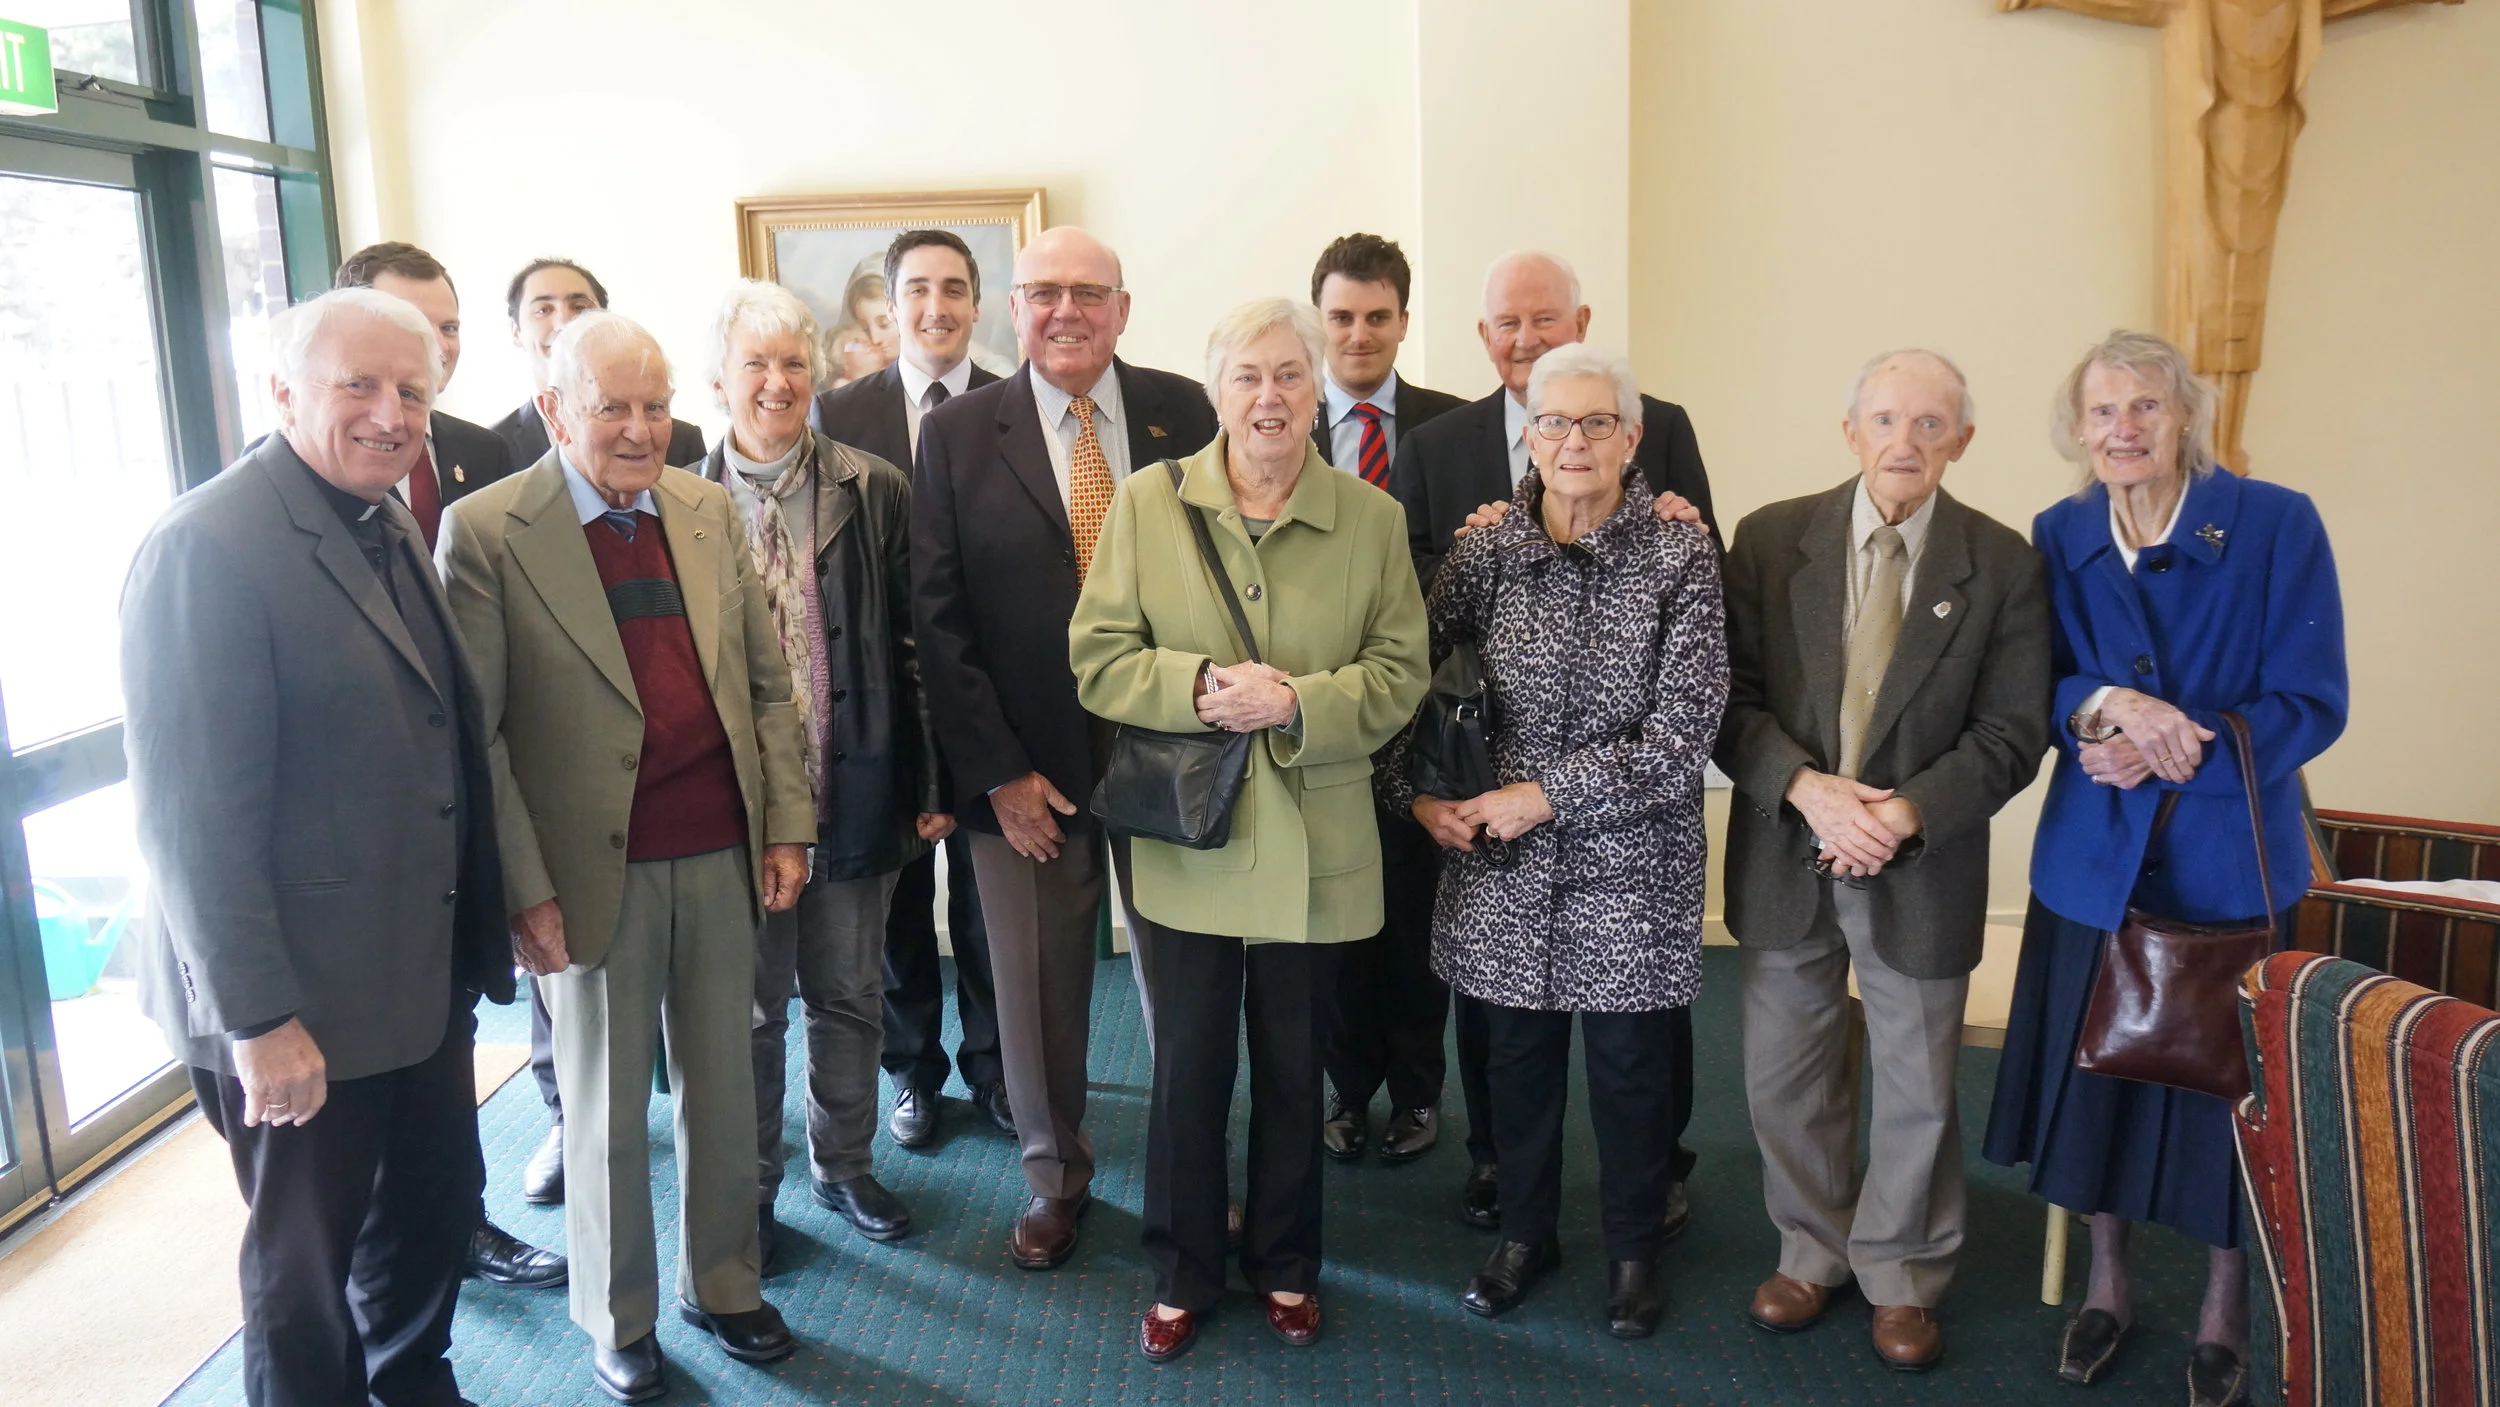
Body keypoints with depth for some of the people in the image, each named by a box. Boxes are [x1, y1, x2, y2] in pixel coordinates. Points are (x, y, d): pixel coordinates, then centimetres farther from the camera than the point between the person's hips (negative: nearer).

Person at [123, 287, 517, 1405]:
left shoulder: (387, 525, 7)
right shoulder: (206, 547, -19)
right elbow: (191, 816, -21)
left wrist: (475, 931, 10)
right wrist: (258, 1019, -20)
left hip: (423, 972, 8)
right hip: (298, 1002, -8)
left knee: (437, 1205, 22)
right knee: (308, 1254, 11)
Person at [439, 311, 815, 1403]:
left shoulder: (709, 510, 6)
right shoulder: (487, 532, -7)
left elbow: (767, 683, 9)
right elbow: (474, 731, -9)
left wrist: (786, 825, 3)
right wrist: (525, 888, -12)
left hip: (721, 860, 4)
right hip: (594, 872, -4)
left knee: (724, 1090, 15)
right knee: (607, 1113, 12)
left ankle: (722, 1283, 36)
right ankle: (618, 1319, 32)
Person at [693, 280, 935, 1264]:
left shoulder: (875, 492, -1)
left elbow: (917, 645, 1)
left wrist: (930, 783, -1)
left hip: (854, 794, 1)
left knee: (849, 997, 15)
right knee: (748, 1006, 12)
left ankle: (844, 1167, 36)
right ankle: (752, 1185, 31)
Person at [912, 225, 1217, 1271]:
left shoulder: (1184, 413, 1)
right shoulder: (956, 435, -2)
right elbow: (940, 620, -3)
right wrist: (997, 772, -8)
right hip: (1028, 770, 0)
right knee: (1039, 988, 13)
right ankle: (1055, 1174, 36)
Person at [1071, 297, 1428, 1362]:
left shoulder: (1372, 518, 0)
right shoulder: (1146, 504, -1)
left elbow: (1399, 673, -3)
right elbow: (1097, 658, -4)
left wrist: (1296, 703, -19)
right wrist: (1199, 686, -20)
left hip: (1314, 845, 1)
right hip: (1188, 838, 0)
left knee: (1293, 1071, 16)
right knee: (1187, 1068, 11)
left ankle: (1286, 1264, 37)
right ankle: (1182, 1274, 31)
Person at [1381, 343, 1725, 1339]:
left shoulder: (1681, 558, -10)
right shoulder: (1485, 551, -2)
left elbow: (1681, 737, -14)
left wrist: (1545, 795, -15)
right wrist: (1417, 793, -5)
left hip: (1631, 864, -2)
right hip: (1503, 862, 2)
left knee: (1630, 1065, 12)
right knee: (1516, 1058, 16)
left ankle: (1634, 1249, 36)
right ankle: (1524, 1235, 39)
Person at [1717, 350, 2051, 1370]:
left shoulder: (2002, 564, -4)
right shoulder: (1771, 538, -3)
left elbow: (2012, 732, -6)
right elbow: (1730, 696, -5)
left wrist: (1904, 813, -19)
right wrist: (1805, 787, -20)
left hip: (1922, 865, -1)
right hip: (1785, 855, 1)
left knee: (1916, 1088, 13)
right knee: (1785, 1077, 14)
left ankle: (1901, 1275, 35)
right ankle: (1812, 1252, 36)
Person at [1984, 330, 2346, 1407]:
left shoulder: (2277, 525, -9)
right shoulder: (2059, 538, 0)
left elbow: (2310, 704, -10)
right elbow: (2034, 690, 1)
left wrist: (2165, 755, -19)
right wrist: (2106, 705, -20)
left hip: (2229, 863, -2)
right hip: (2092, 862, 3)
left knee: (2223, 1084, 9)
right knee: (2095, 1074, 13)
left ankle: (2223, 1313, 33)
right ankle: (2108, 1283, 37)